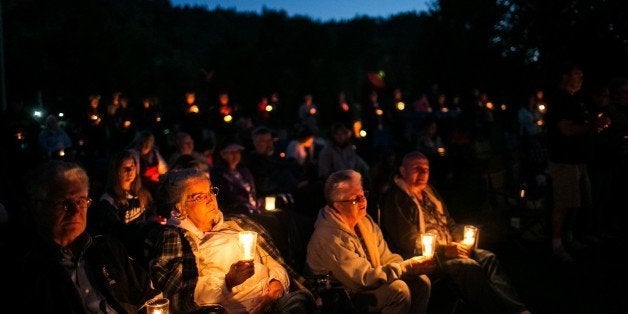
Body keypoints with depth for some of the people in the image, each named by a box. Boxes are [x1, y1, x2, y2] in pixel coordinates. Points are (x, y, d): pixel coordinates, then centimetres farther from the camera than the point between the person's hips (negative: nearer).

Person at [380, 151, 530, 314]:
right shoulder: (395, 198, -9)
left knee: (487, 257, -12)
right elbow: (407, 240, -16)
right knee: (469, 266, -27)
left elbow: (449, 222, 26)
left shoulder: (429, 192, 18)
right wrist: (444, 249, -19)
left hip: (447, 249, 8)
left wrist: (460, 243, 5)